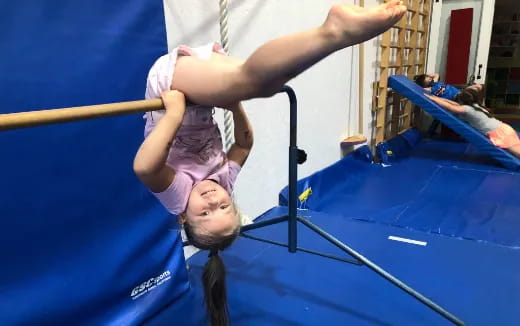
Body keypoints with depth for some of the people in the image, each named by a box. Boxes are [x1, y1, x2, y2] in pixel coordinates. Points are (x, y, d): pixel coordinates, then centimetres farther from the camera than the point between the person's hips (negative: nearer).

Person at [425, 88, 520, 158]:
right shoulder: (475, 106, 15)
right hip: (502, 128, 9)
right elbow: (457, 105, 22)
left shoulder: (467, 109, -11)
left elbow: (451, 107, -15)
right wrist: (440, 98, 22)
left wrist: (433, 98, -9)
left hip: (499, 133, -9)